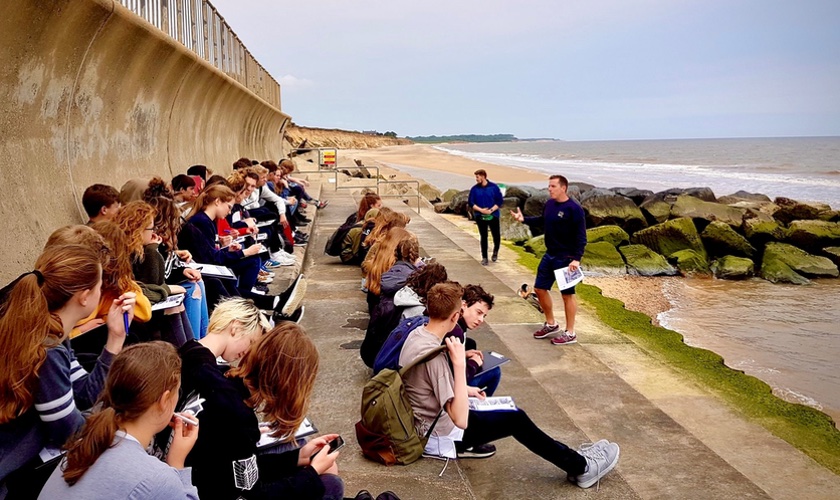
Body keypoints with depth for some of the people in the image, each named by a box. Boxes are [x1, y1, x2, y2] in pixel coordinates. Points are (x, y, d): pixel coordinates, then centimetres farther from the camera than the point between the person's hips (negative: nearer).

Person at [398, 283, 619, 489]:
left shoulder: (416, 335, -4)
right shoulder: (434, 355, -31)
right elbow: (460, 420, -33)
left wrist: (463, 390, 14)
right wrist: (459, 364, -34)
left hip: (420, 420, 9)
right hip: (437, 435, -9)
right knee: (516, 419, 0)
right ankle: (581, 466, 13)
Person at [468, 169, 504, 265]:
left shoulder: (494, 187, -4)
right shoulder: (474, 189, 0)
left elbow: (500, 201, -2)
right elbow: (470, 203, -1)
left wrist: (491, 210, -14)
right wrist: (481, 210, -13)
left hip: (493, 216, -1)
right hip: (480, 217, 1)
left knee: (496, 236, 1)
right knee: (483, 237, 3)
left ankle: (495, 251, 31)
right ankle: (484, 257, 13)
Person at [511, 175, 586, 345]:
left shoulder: (574, 209, -18)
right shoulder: (549, 204, 2)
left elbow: (581, 236, -18)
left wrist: (577, 259, -25)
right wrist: (524, 219, 10)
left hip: (566, 258, -8)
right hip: (549, 255, 8)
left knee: (567, 294, 3)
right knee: (539, 289, 14)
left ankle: (570, 333, 16)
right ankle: (551, 324, 32)